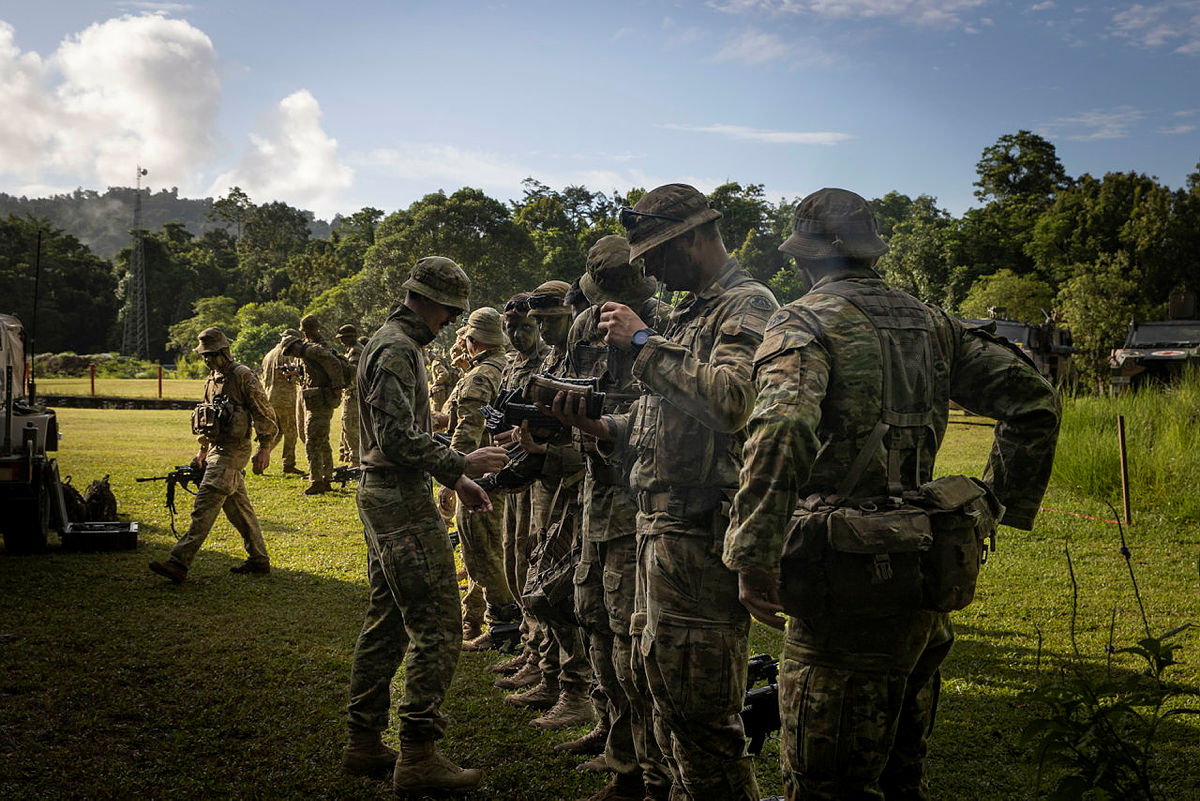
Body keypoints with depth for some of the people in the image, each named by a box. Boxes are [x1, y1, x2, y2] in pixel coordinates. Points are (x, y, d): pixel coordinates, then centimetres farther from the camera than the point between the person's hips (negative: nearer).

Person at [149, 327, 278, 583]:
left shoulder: (243, 376, -11)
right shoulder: (212, 379, 16)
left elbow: (265, 415, -12)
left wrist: (264, 449, -17)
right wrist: (203, 450, 23)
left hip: (233, 451, -9)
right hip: (217, 451, 9)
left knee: (204, 506, -14)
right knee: (238, 507, 13)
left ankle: (179, 564, -17)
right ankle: (259, 559, 22)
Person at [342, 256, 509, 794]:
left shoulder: (397, 343, 20)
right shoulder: (397, 348, -14)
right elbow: (398, 437, -23)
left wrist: (455, 478, 17)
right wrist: (461, 465, -16)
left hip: (384, 497, 11)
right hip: (402, 501, -11)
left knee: (386, 622, 14)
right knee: (436, 627, -9)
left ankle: (364, 742, 21)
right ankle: (418, 756, -5)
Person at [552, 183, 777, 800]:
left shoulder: (748, 305, -9)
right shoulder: (687, 310, 20)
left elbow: (733, 399, -27)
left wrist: (645, 343, -20)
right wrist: (603, 427, 7)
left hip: (702, 534, -10)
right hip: (660, 523, 10)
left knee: (700, 714, -5)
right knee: (662, 684, 18)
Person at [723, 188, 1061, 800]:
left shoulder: (804, 322, -9)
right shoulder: (930, 324, 12)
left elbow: (780, 429, -27)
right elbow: (1034, 401, 12)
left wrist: (754, 558, -23)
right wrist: (999, 507, 15)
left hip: (848, 584, -7)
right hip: (928, 576, 8)